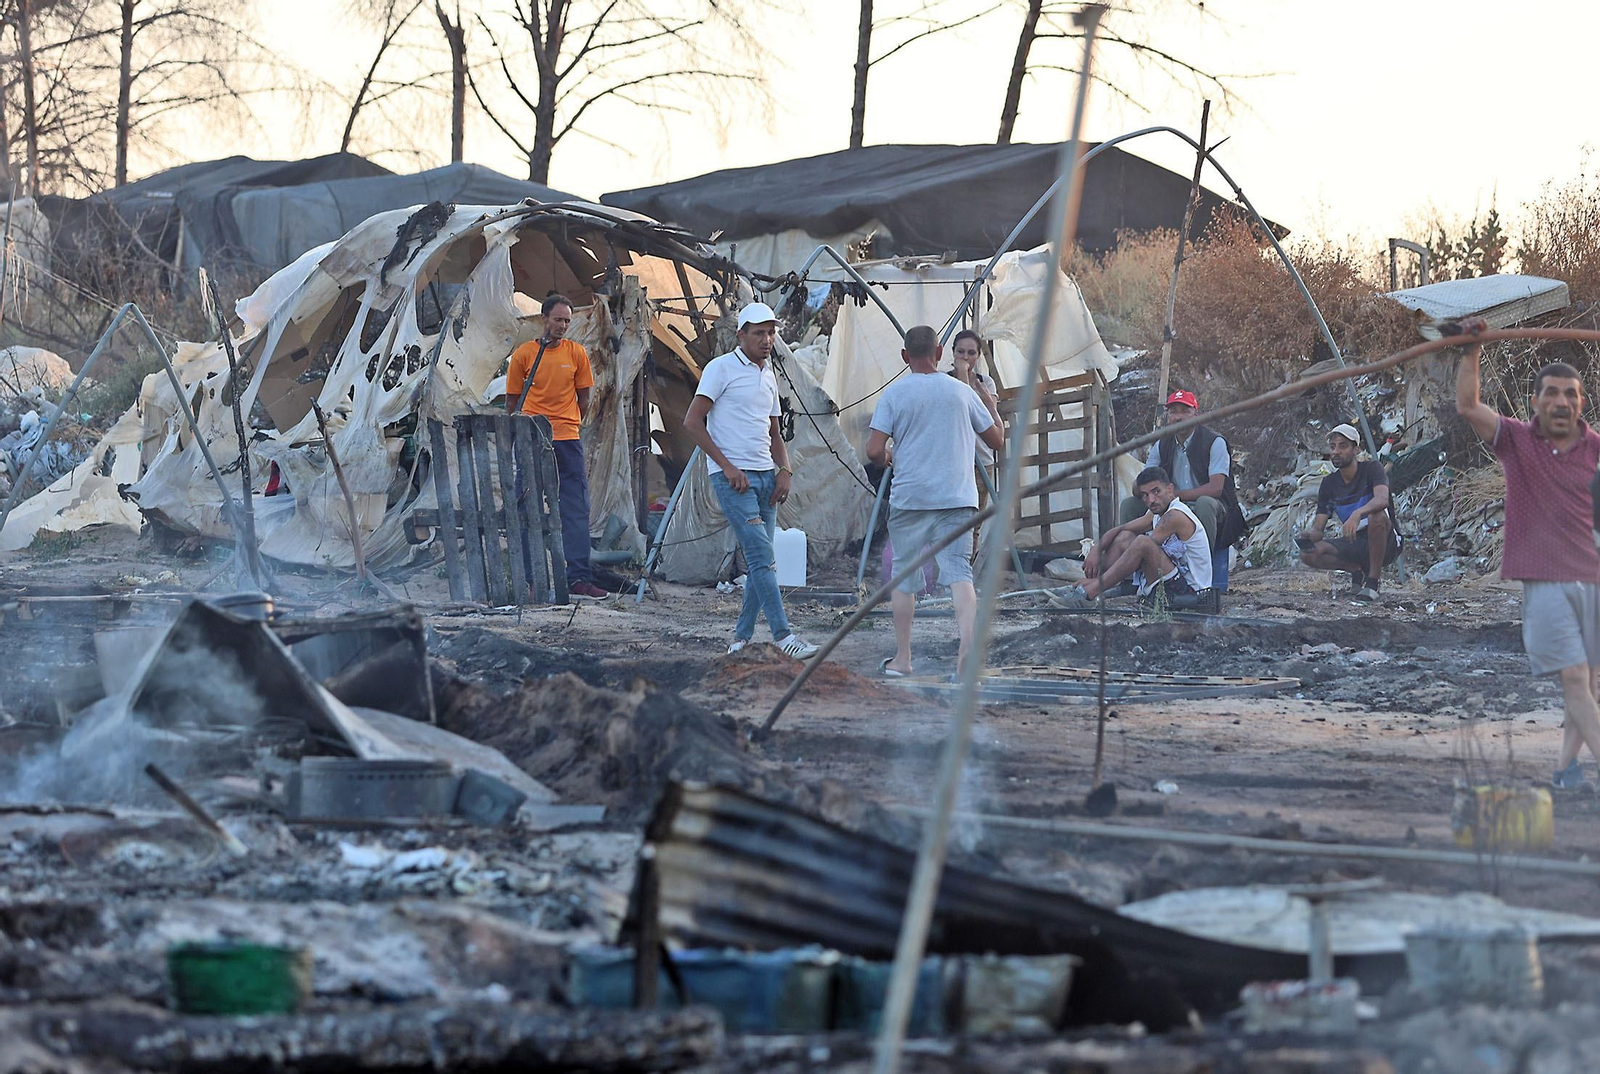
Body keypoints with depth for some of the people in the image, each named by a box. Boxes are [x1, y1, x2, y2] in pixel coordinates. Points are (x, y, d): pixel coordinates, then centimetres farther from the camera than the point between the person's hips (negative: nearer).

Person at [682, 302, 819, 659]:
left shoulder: (769, 377, 18)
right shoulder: (722, 368, -4)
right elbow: (692, 422, -9)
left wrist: (784, 470, 6)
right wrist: (727, 467, -14)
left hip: (765, 475, 7)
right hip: (732, 477, -7)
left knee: (760, 559, 5)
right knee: (762, 555, -15)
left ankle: (742, 637, 14)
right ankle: (783, 635, -19)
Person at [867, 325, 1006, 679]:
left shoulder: (894, 394, -2)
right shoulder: (962, 392, 5)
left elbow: (874, 450, -8)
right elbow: (996, 440, 14)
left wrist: (887, 458, 15)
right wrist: (989, 404, 32)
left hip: (909, 498, -1)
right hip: (957, 498, 1)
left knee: (904, 576, 12)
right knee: (959, 572, -5)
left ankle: (902, 659, 18)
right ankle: (967, 644, -26)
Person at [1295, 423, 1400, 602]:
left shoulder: (1372, 468, -11)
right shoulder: (1329, 483, 2)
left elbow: (1383, 499, -32)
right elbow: (1318, 529, 0)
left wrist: (1358, 513, -52)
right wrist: (1308, 535, -26)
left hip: (1385, 545, -4)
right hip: (1353, 544, 4)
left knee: (1376, 516, -38)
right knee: (1308, 555, -19)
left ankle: (1372, 582, -24)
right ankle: (1358, 571, 3)